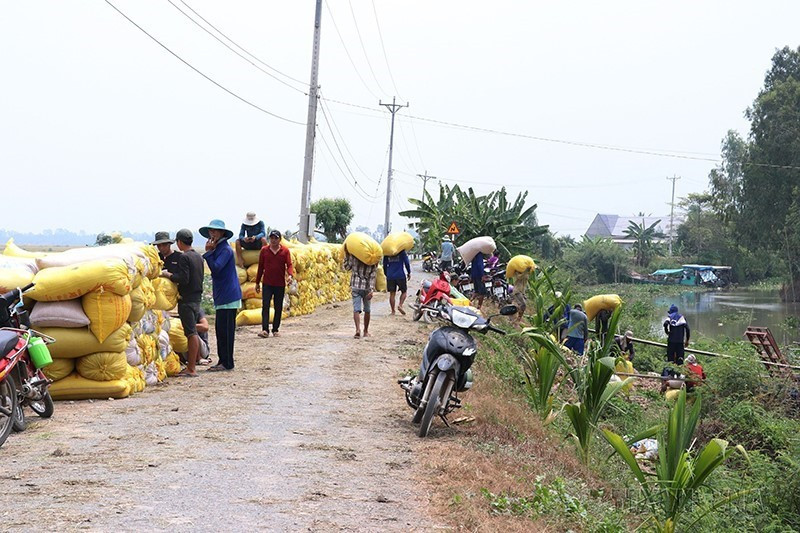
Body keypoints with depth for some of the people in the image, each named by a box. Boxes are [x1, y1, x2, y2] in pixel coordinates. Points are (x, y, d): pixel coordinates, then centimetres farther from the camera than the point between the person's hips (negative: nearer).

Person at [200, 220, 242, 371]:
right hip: (222, 296, 10)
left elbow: (216, 268, -23)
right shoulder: (218, 249, 18)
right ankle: (223, 361, 17)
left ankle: (226, 363, -2)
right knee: (220, 329, 11)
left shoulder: (225, 250, -13)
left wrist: (208, 252, -17)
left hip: (228, 296, -10)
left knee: (225, 329, -7)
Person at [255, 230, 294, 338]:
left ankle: (275, 330, 14)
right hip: (267, 283, 0)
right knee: (265, 306, -10)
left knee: (278, 308, 6)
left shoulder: (285, 251, 2)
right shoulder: (264, 250, 5)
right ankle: (265, 330, -14)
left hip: (280, 284, 0)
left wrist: (290, 275, -25)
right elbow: (260, 267, 9)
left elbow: (289, 265, -4)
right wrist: (257, 282, 11)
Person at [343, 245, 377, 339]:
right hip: (367, 287, 0)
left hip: (355, 286, 0)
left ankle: (358, 329, -25)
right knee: (367, 310, 15)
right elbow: (373, 275, -7)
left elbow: (347, 267, 10)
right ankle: (366, 331, 25)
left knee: (356, 309, -5)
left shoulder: (353, 255, -4)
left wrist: (346, 255, 14)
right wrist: (371, 290, -10)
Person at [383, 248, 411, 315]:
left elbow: (384, 264, 11)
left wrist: (386, 274, 22)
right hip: (400, 275, -3)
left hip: (390, 276, 3)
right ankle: (400, 305, -8)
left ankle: (393, 311, 5)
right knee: (404, 291, 12)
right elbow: (406, 262, -4)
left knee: (392, 293, 6)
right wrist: (409, 273, 8)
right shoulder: (402, 251, -5)